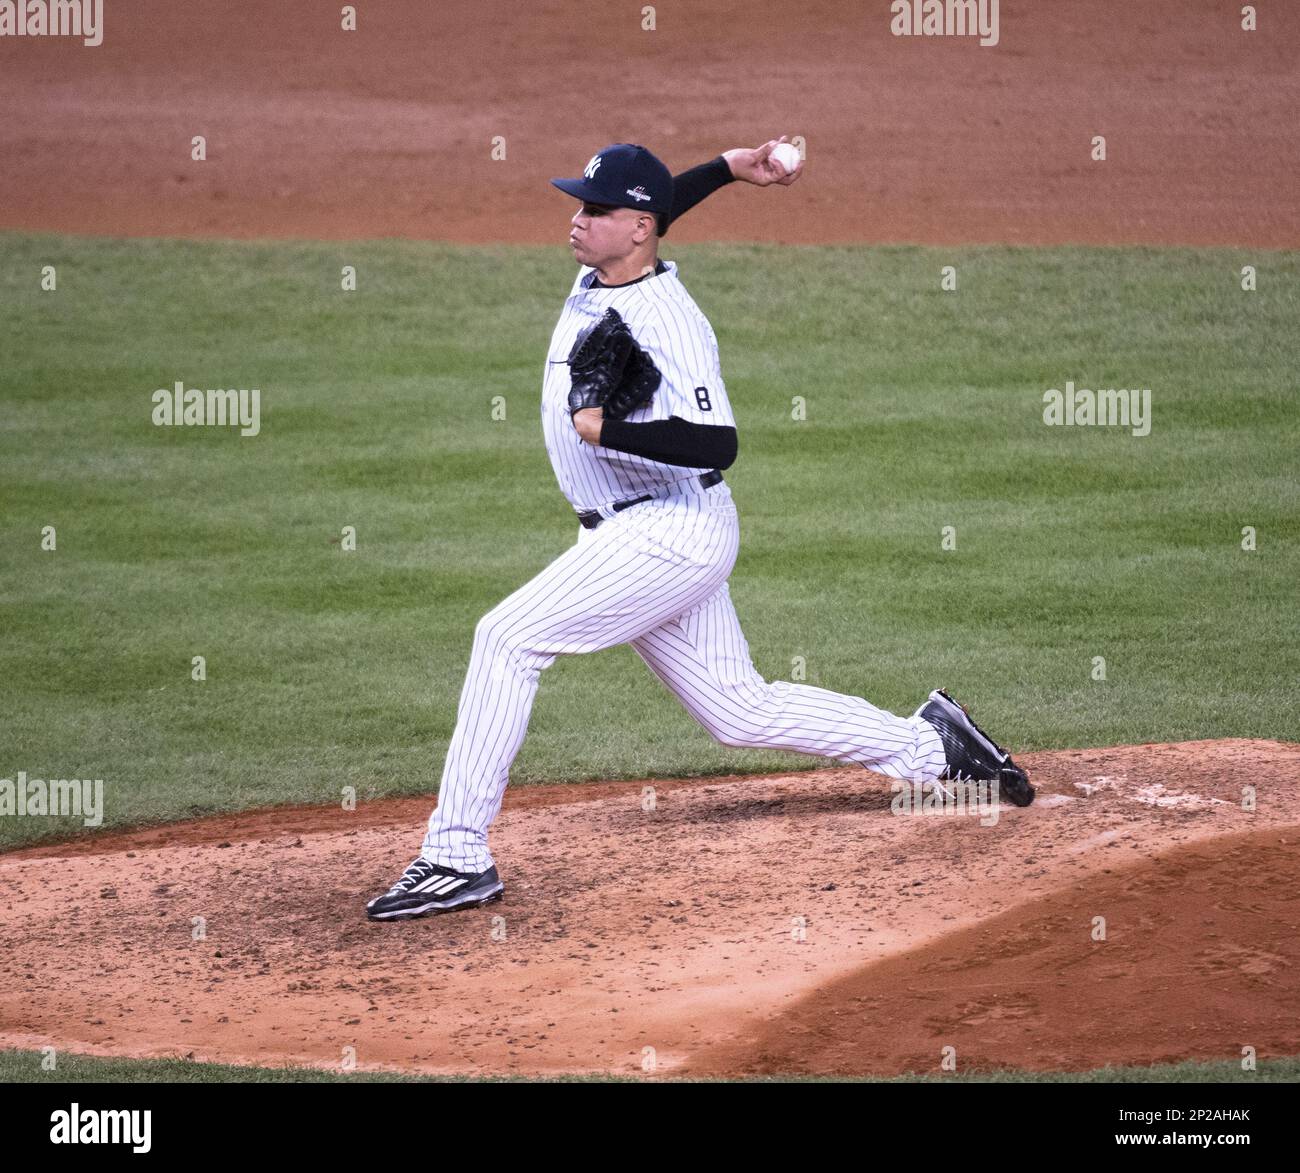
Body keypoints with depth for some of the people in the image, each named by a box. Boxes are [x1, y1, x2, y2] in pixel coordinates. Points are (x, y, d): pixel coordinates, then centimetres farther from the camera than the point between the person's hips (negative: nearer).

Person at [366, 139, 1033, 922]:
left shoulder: (667, 323, -20)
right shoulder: (595, 280, 6)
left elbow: (718, 444, -26)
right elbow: (642, 215, 28)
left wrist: (608, 430, -30)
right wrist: (727, 169, 16)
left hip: (671, 530, -10)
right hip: (642, 538, 10)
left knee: (509, 638, -18)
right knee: (743, 713, 13)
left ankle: (459, 856, -17)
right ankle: (930, 743, 22)